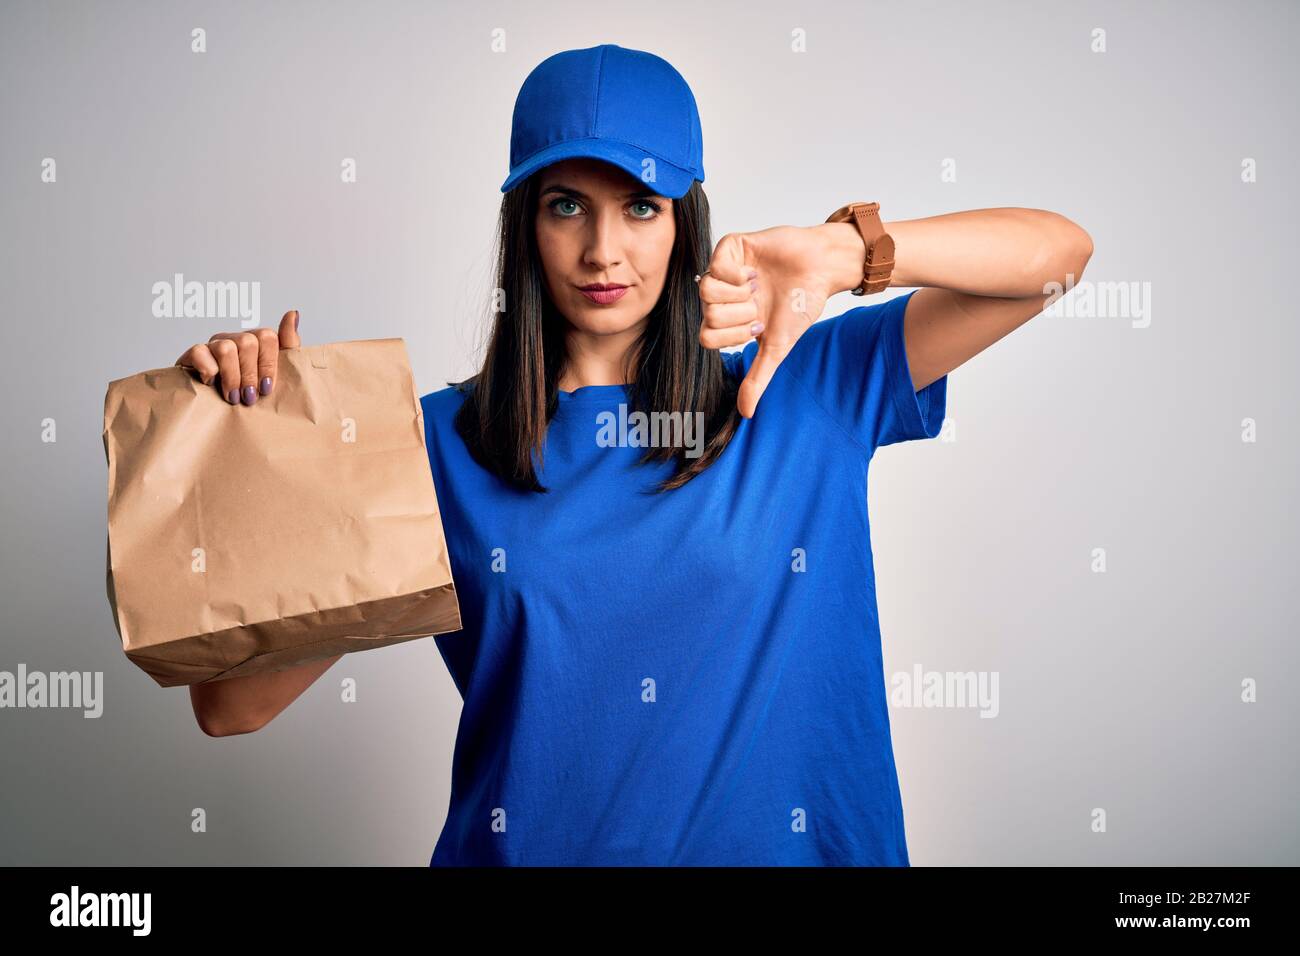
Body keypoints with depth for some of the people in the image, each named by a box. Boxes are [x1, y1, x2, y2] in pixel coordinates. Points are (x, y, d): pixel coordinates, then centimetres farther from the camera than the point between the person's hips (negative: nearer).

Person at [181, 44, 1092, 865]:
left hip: (783, 843, -1)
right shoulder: (439, 443, -5)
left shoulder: (797, 391, -4)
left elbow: (1058, 252, -7)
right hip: (526, 844, 2)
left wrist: (842, 253, -22)